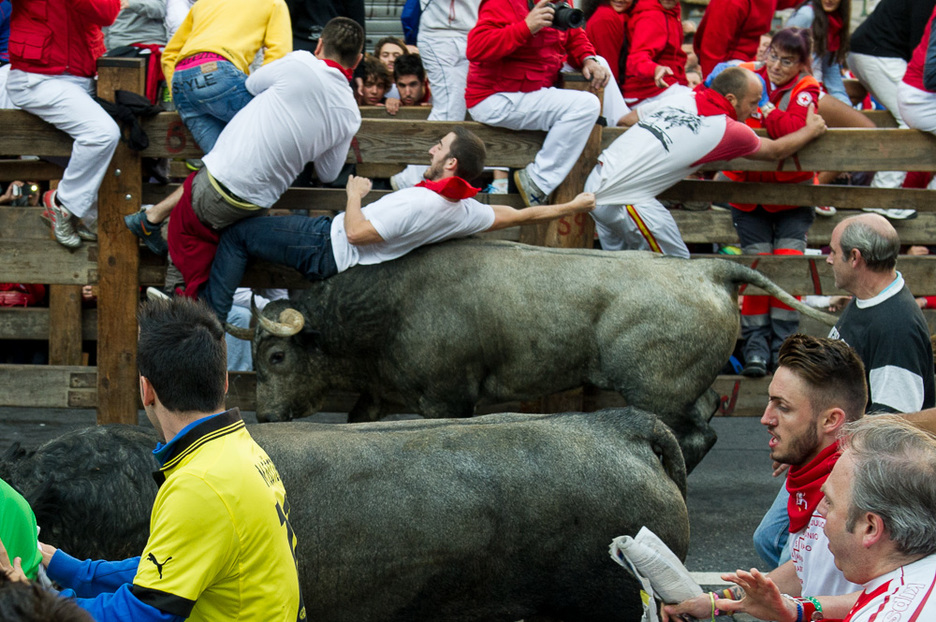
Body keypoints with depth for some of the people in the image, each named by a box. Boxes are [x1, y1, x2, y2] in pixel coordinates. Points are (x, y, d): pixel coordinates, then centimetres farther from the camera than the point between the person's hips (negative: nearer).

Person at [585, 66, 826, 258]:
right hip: (623, 198, -8)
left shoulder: (681, 98, 12)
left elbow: (627, 119, 26)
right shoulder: (727, 129, -5)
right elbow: (775, 151, 13)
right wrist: (811, 130, 30)